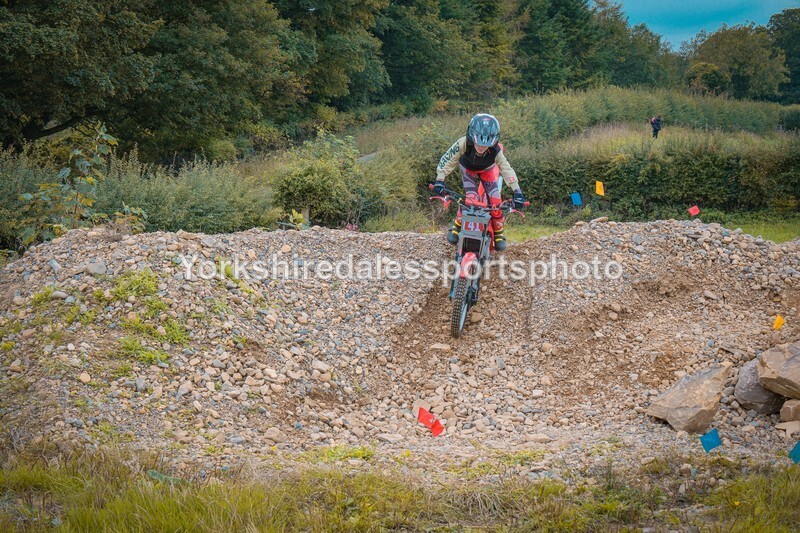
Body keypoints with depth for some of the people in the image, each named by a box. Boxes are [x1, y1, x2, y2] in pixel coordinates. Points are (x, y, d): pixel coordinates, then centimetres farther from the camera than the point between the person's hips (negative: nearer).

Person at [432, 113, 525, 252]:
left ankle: (498, 234, 10)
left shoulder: (495, 151, -37)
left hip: (487, 171, 1)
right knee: (471, 199, -21)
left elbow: (507, 169, -31)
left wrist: (517, 192, -36)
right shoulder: (463, 144, -40)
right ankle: (456, 227, 3)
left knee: (496, 202, -12)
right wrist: (439, 180, -38)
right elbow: (448, 159, -31)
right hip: (468, 169, -1)